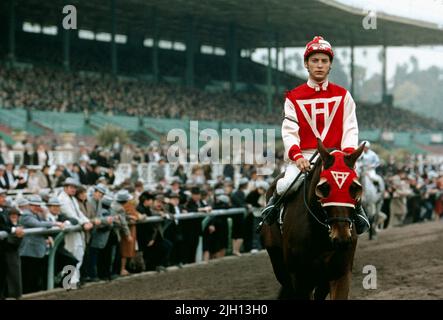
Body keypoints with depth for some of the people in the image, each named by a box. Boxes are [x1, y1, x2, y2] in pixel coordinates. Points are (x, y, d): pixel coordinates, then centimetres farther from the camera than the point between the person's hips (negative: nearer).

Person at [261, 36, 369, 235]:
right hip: (303, 156, -1)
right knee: (288, 184, -30)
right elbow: (289, 132, 0)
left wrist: (348, 154, -14)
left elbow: (350, 129, 5)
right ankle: (274, 203, 6)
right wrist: (297, 155, -20)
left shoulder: (343, 96, 12)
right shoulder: (294, 97, 9)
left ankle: (357, 211, 3)